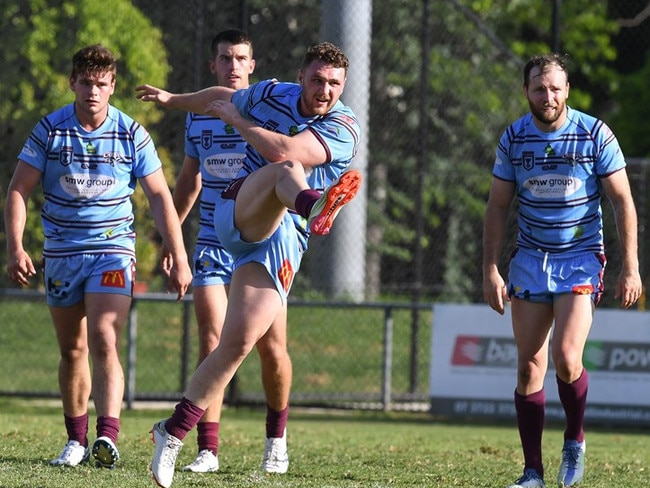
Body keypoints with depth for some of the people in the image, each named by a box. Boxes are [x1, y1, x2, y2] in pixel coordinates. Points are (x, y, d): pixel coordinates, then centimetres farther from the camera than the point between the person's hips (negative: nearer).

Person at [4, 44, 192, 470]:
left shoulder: (132, 135, -3)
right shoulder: (49, 130, -2)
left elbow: (160, 197, 1)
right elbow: (19, 190, -2)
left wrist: (180, 258, -4)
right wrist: (16, 247, -15)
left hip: (113, 248, -2)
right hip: (61, 254, 2)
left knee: (104, 342, -19)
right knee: (72, 351, 9)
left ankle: (108, 437, -32)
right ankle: (77, 440, 22)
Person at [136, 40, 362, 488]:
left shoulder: (343, 128, -5)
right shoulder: (272, 94, 8)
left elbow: (281, 149, -20)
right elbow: (224, 97, 32)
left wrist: (236, 119, -6)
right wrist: (173, 99, 48)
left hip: (283, 241, -1)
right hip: (240, 211, 1)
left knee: (239, 342, -12)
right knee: (286, 172, -33)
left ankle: (173, 433, 0)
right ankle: (316, 207, -72)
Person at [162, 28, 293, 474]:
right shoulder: (197, 115, 9)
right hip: (212, 247, 2)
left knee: (272, 348, -1)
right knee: (212, 345, -9)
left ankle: (277, 438, 22)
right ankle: (208, 450, -7)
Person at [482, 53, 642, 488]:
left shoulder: (595, 134, -7)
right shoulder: (514, 139, 1)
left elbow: (623, 202, -2)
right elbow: (498, 207, 8)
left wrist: (631, 268, -7)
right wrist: (491, 269, 1)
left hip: (581, 259, -3)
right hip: (530, 260, 3)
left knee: (566, 357, -19)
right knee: (529, 366, -2)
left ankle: (575, 440, 8)